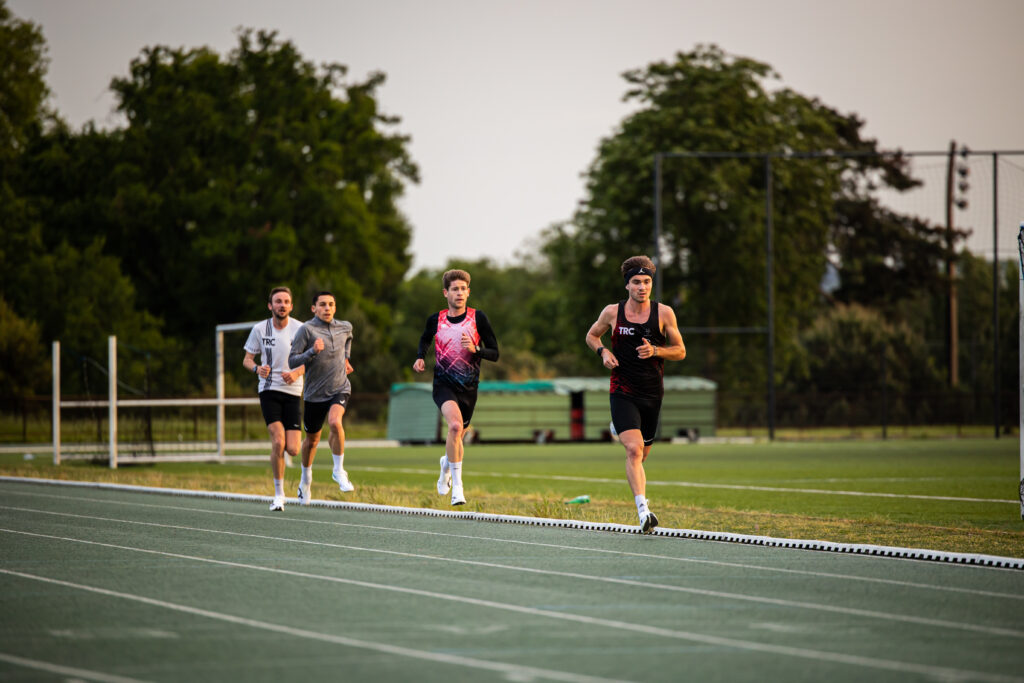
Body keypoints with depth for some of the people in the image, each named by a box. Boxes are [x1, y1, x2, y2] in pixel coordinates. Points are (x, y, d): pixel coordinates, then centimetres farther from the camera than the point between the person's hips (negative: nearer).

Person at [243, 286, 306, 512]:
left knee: (292, 450, -8)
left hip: (292, 392, 1)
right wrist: (257, 368, -15)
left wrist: (297, 372, -14)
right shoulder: (260, 329, 0)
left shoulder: (299, 329, -2)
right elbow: (247, 359, 8)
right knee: (278, 440, -20)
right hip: (269, 390, -1)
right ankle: (279, 494, -6)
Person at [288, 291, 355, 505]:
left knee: (335, 422, -29)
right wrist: (313, 352, -28)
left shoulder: (345, 327, 4)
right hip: (315, 393, -1)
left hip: (340, 389, 1)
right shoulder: (307, 329, -11)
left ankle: (339, 471, -14)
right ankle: (306, 480, 37)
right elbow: (292, 359, -14)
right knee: (312, 440, 11)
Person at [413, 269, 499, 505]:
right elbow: (425, 338, 24)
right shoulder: (436, 320, 1)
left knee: (458, 435, 14)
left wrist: (475, 349, -20)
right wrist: (420, 357, 5)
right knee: (455, 425, -28)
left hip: (469, 387, 2)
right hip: (444, 384, -2)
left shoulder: (478, 318, -4)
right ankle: (457, 485, -24)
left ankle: (447, 463, 51)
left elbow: (494, 353, -2)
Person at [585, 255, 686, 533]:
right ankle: (643, 510, -27)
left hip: (652, 394, 2)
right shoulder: (612, 312, -2)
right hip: (623, 393, -2)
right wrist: (603, 351, -5)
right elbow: (591, 335, 16)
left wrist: (655, 351, -15)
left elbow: (680, 351, 4)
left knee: (641, 454, 15)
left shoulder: (664, 313, -2)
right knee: (634, 450, -21)